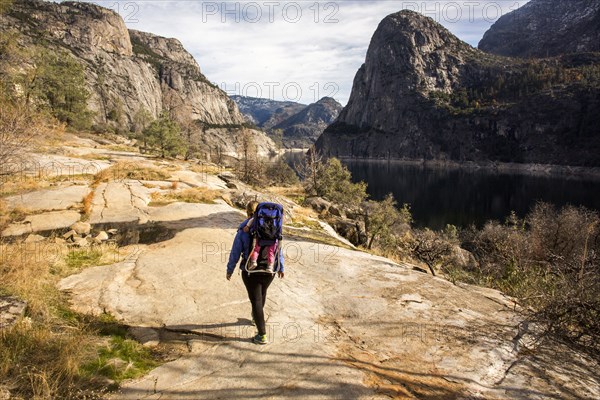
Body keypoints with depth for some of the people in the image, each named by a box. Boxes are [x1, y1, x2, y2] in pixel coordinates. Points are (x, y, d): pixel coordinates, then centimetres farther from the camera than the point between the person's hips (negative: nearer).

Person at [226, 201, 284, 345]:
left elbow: (235, 252, -8)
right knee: (262, 292, 29)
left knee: (256, 300, 8)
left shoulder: (243, 230, -13)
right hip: (270, 270, 4)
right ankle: (256, 316, 53)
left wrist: (229, 270, 5)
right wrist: (281, 267, 12)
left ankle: (262, 335, 9)